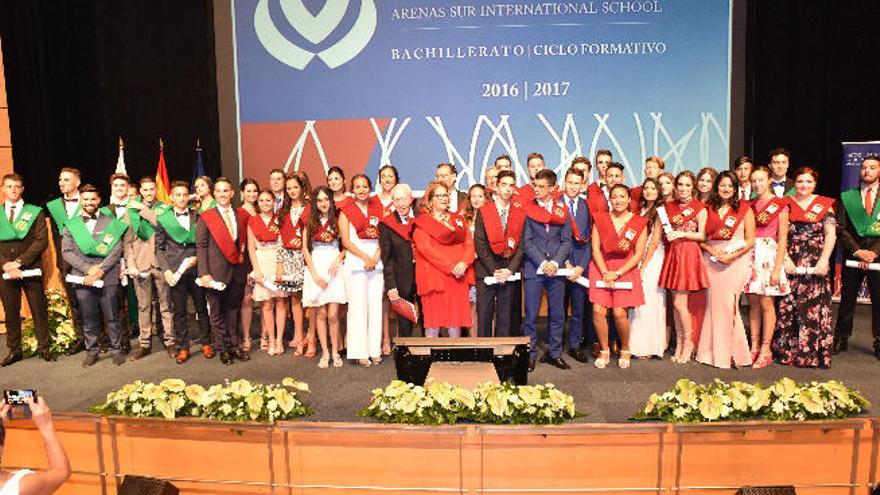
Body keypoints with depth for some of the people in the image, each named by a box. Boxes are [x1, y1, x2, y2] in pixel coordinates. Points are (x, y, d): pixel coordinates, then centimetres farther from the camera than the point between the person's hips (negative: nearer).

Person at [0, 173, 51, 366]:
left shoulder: (35, 212, 3)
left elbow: (41, 241, -5)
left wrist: (19, 261, -13)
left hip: (31, 270, -2)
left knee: (39, 309, 3)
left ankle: (43, 348, 13)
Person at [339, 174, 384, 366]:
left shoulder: (377, 207, 11)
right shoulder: (346, 211, 4)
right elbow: (346, 241, -2)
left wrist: (376, 257, -7)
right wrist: (365, 257, -10)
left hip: (376, 261, 3)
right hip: (355, 261, -3)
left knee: (375, 305, 3)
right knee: (358, 305, -4)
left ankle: (375, 349, 11)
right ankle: (361, 352, 2)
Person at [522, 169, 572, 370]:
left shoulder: (562, 210, 8)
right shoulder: (527, 209, 1)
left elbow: (566, 241, 4)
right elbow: (526, 241, -3)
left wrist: (555, 262, -10)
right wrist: (542, 263, -12)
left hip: (556, 268, 2)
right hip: (533, 269, -2)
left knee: (557, 314, 8)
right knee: (531, 315, 0)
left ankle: (555, 353, 20)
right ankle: (530, 355, 10)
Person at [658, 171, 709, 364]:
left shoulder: (699, 207, -2)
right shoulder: (669, 206, 12)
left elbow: (702, 235, -5)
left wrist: (682, 234, -16)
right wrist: (667, 234, -1)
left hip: (689, 254, -5)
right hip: (672, 254, 5)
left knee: (679, 302, -8)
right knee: (676, 302, 6)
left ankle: (688, 342, 9)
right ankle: (679, 343, 14)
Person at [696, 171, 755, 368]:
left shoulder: (744, 208, 5)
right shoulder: (708, 209, 13)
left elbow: (750, 240, 1)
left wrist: (732, 255, -11)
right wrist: (712, 250, -9)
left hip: (736, 261, -2)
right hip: (711, 261, 2)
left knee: (727, 304, -8)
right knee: (712, 305, 0)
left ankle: (728, 352, 1)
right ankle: (712, 352, 7)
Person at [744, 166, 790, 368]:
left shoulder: (780, 206, -2)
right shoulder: (749, 205, 12)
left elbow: (782, 240, -5)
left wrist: (777, 268, -11)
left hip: (768, 255, -4)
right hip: (750, 255, 4)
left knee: (766, 303, -4)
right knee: (753, 304, 6)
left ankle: (765, 350, 3)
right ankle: (754, 348, 12)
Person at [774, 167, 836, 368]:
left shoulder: (824, 204, 8)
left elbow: (831, 235, 1)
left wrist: (824, 260, -10)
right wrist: (785, 259, -10)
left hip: (816, 265, 0)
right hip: (790, 264, 0)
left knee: (815, 307, -2)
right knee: (787, 307, 0)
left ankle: (815, 352, 7)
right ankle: (786, 351, 9)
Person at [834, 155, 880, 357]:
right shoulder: (847, 197, 8)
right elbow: (841, 229, 1)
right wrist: (857, 251, -10)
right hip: (852, 256, 1)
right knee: (847, 299, 7)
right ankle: (841, 338, 16)